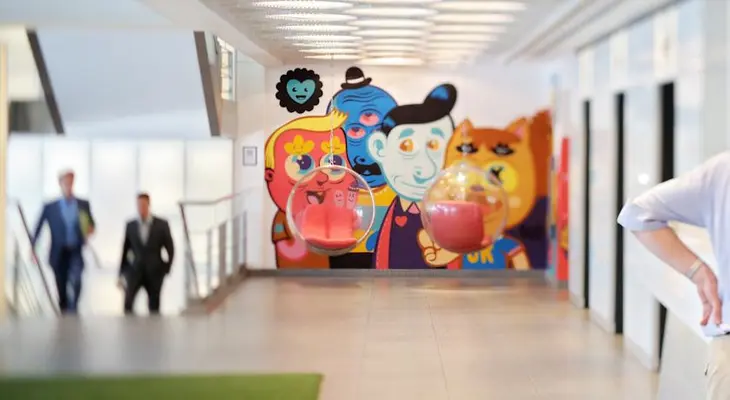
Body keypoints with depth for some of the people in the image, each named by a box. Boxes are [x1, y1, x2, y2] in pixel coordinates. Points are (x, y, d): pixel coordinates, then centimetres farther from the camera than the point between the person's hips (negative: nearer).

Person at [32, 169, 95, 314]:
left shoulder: (83, 204, 5)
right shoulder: (50, 207, 2)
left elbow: (91, 224, 14)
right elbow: (39, 227, 6)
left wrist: (90, 229, -9)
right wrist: (32, 247, -1)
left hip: (77, 251, 0)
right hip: (59, 253, 0)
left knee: (76, 279, -24)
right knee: (61, 286, 5)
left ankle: (73, 309, -20)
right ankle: (64, 312, 20)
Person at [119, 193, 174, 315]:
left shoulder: (162, 225, -1)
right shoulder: (130, 225, 3)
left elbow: (170, 249, 5)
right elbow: (125, 250, 8)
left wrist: (166, 269, 1)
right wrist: (121, 274, 6)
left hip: (154, 272, 0)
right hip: (135, 271, 0)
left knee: (154, 307, 4)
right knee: (128, 301, -19)